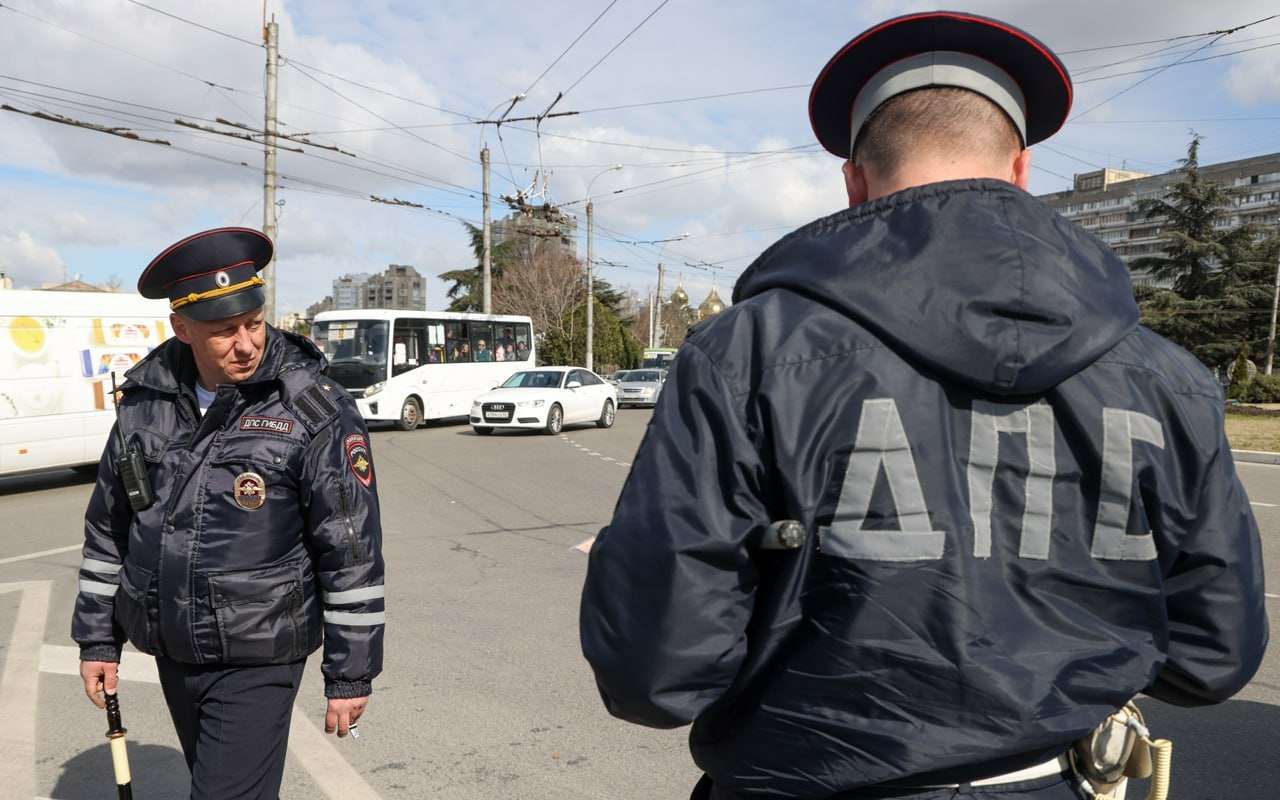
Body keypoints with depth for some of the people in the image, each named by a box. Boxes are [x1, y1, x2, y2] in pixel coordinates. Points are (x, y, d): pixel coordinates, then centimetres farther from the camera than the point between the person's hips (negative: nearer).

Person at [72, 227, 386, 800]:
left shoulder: (316, 411, -16)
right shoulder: (146, 401, 0)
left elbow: (353, 549, -14)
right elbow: (107, 527, 11)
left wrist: (350, 672, -11)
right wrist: (97, 638, 12)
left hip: (258, 661, -6)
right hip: (172, 655, 6)